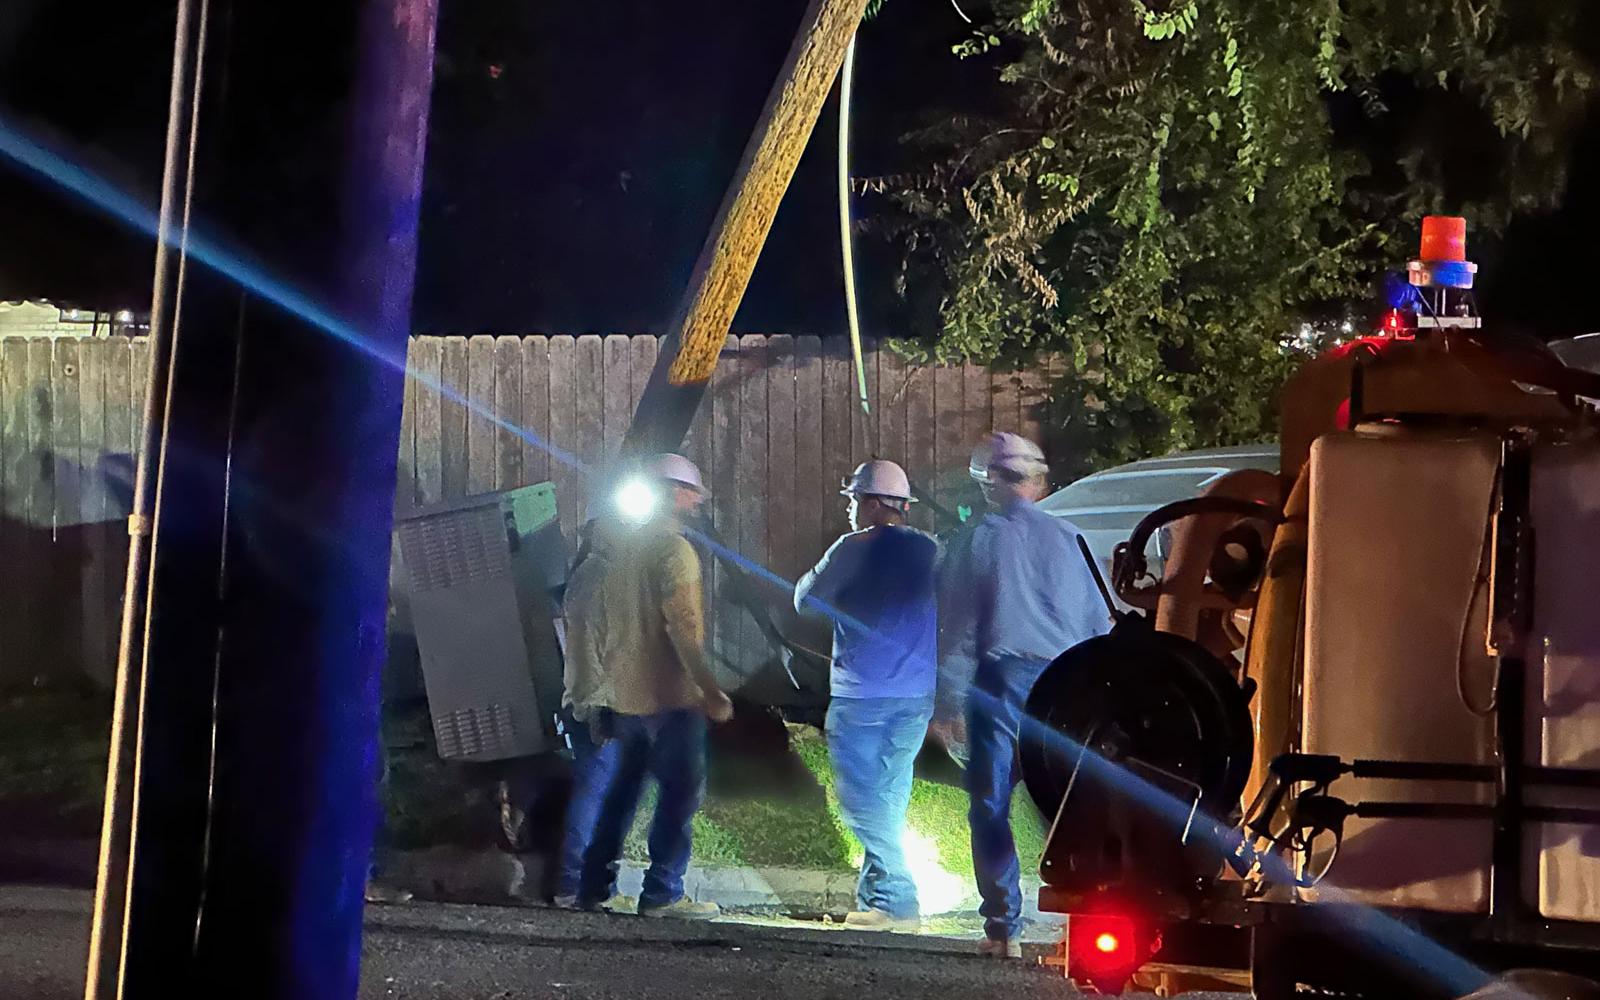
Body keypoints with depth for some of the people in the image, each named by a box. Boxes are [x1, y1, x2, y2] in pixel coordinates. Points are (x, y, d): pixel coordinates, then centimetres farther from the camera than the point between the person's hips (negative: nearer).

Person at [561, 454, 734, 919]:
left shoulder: (615, 545, 11)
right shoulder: (674, 549, -14)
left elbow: (580, 609, 14)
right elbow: (683, 627, -21)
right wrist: (709, 690, -21)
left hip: (621, 693, 8)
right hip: (668, 694, -8)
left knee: (620, 788, 17)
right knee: (682, 789, -3)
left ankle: (594, 884, 19)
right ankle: (662, 893, -7)